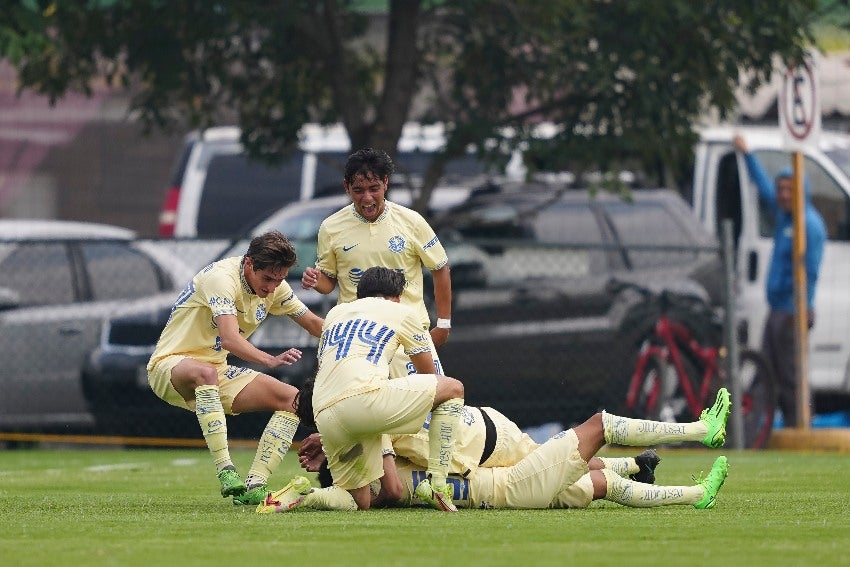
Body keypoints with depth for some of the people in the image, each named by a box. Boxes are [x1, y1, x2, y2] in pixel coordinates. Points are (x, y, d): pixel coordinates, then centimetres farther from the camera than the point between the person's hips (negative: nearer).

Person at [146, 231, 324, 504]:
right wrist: (271, 360, -52)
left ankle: (253, 487, -14)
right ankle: (226, 471, -42)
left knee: (293, 399, -6)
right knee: (204, 373, -43)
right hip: (170, 365, -8)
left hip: (217, 372, 8)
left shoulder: (274, 286, 0)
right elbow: (230, 339, -39)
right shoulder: (221, 277, -25)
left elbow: (314, 323, 15)